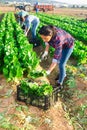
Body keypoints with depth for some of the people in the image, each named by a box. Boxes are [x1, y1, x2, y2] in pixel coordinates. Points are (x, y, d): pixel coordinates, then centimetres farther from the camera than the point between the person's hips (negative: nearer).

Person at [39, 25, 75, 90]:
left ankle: (60, 83, 17)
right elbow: (47, 41, -6)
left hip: (68, 45, -6)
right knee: (59, 60, 20)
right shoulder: (48, 31, -29)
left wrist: (48, 71, -39)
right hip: (60, 43, 6)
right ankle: (63, 74, 46)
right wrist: (46, 52, -16)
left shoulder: (58, 39, -46)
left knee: (61, 64, -3)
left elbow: (56, 56, -42)